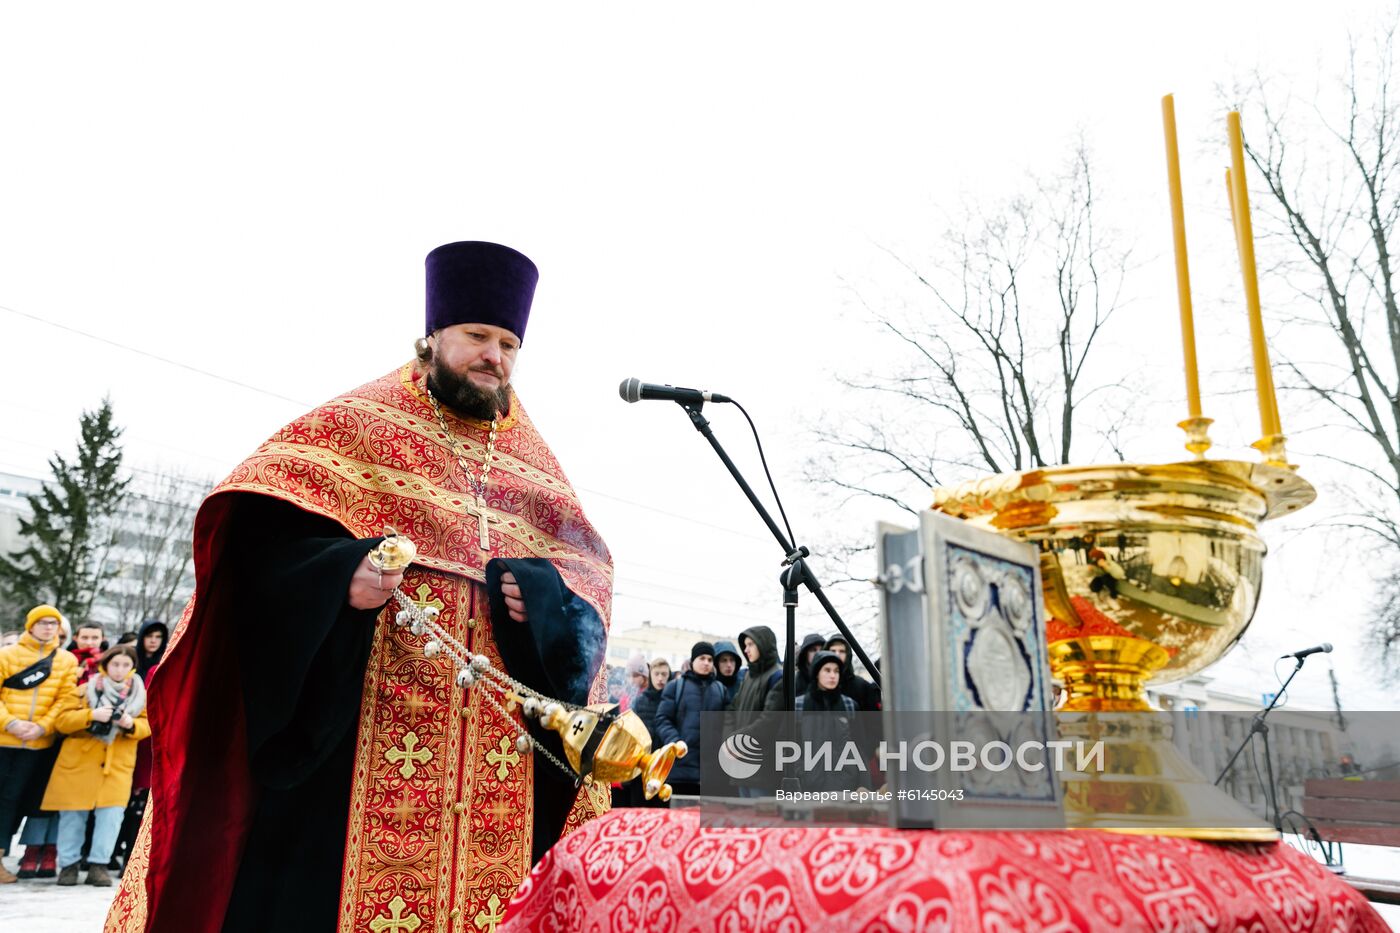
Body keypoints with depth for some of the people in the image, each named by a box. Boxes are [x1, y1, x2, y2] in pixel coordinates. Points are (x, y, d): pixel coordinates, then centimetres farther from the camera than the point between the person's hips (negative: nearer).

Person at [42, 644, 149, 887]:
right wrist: (91, 715, -23)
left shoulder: (140, 694, 7)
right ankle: (68, 863, 19)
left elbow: (147, 725, 4)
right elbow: (61, 721, -7)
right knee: (73, 814, 4)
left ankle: (98, 865, 3)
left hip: (117, 765, 1)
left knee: (112, 813, -8)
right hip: (78, 761, -1)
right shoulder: (87, 689, 1)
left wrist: (131, 724, -17)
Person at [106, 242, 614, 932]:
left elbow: (588, 563, 14)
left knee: (485, 874, 3)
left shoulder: (535, 463, 18)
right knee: (336, 876, -5)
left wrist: (545, 596, -8)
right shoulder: (358, 422, 6)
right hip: (357, 717, -3)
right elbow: (258, 526, -4)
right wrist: (341, 574, -22)